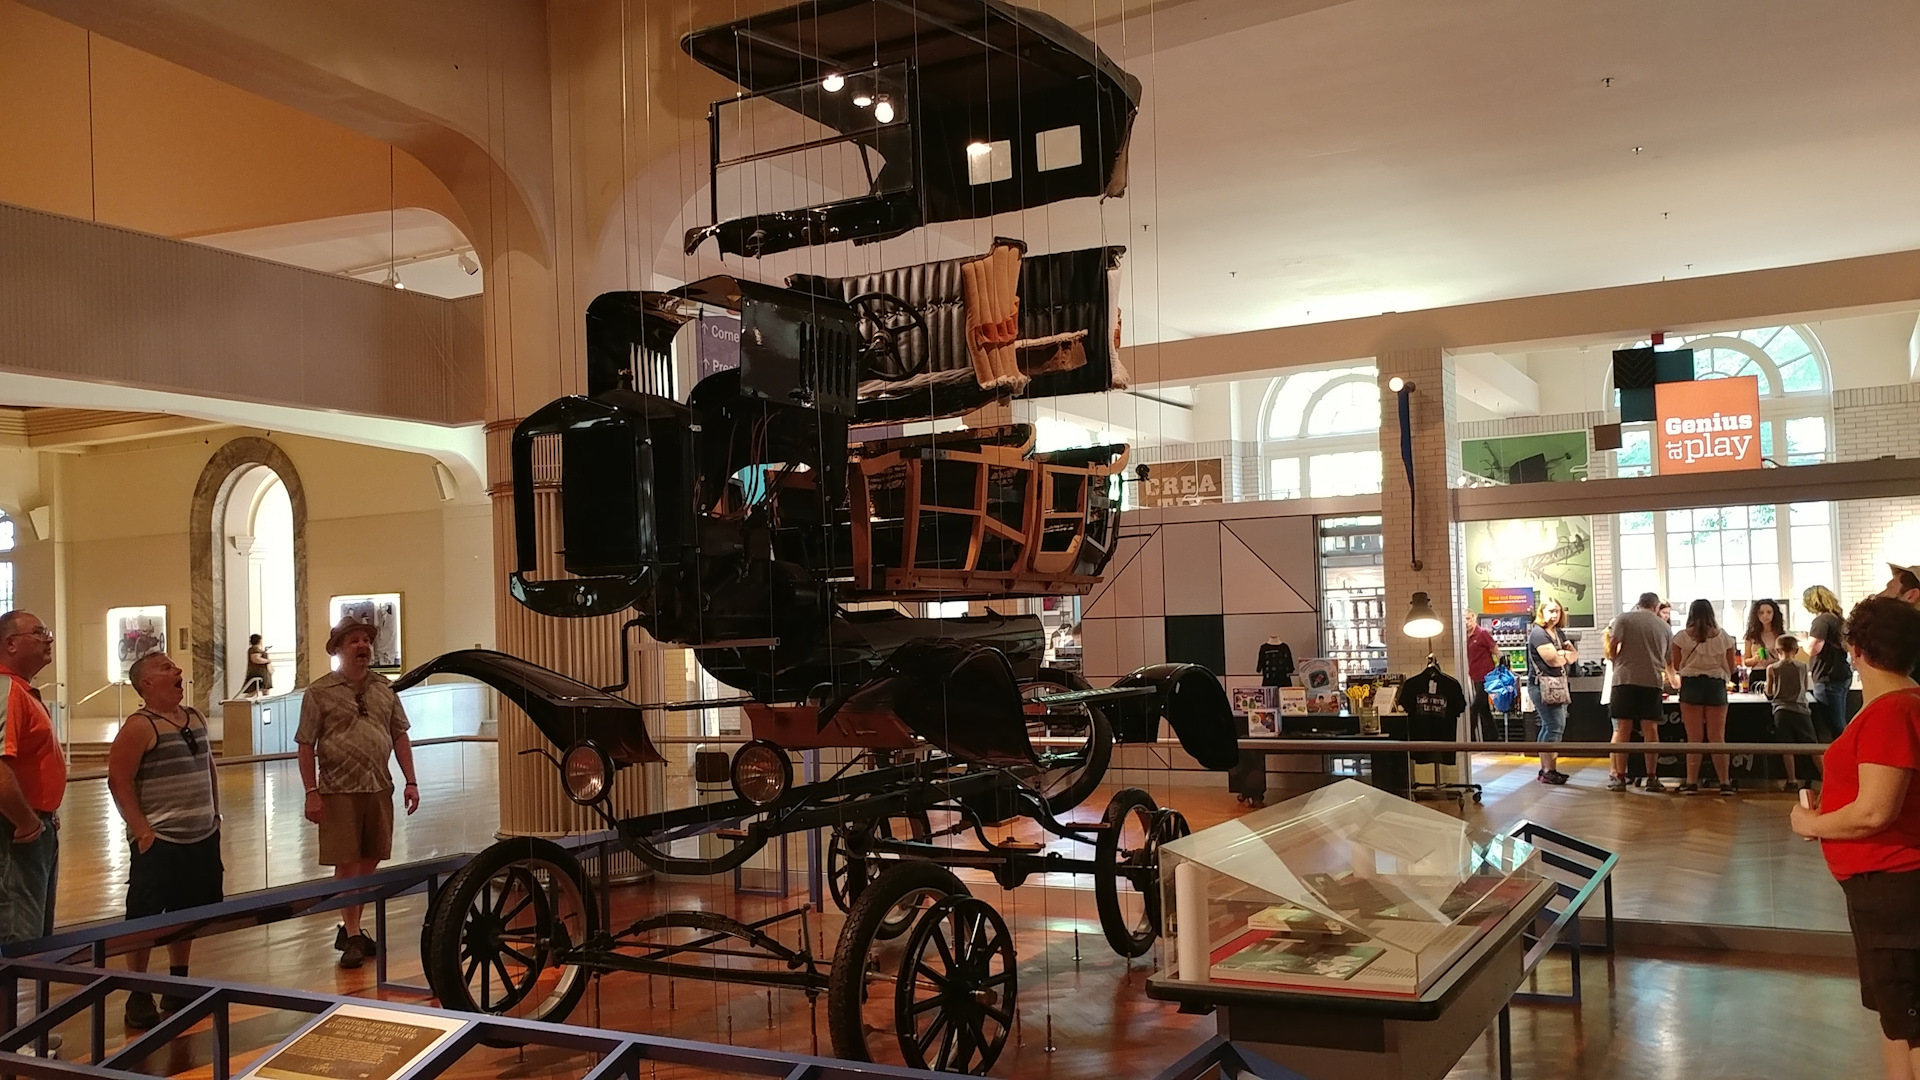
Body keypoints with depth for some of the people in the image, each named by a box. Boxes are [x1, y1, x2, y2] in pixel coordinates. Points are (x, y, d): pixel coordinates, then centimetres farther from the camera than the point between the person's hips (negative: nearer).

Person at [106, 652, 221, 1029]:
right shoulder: (140, 726, -12)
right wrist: (141, 829, -19)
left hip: (202, 839, 7)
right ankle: (139, 998, 11)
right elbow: (118, 780, -16)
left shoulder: (194, 717, 11)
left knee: (187, 914, 16)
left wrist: (214, 815, 15)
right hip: (159, 842, -7)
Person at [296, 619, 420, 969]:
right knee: (346, 863, -2)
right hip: (339, 791, -4)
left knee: (369, 862, 9)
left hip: (379, 788, 4)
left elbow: (400, 736, 12)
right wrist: (311, 792, -10)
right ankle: (352, 936, 7)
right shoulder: (319, 692, -2)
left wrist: (411, 782, 5)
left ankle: (351, 929, 23)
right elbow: (306, 746, -3)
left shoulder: (384, 688, 9)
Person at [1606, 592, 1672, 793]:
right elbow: (1668, 659, 21)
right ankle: (1652, 778, 7)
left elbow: (1612, 649, -7)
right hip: (1653, 680, 2)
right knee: (1651, 730, 6)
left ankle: (1620, 777, 1)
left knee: (1623, 729, 1)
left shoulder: (1623, 619, 3)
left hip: (1625, 678, -2)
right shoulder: (1665, 626, 13)